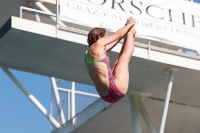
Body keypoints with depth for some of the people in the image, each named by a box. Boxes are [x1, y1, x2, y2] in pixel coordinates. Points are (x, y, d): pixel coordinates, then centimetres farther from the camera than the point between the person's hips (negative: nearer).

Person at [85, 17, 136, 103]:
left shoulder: (87, 53, 16)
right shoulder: (98, 44, -8)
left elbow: (107, 48, 30)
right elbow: (118, 34, 3)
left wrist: (125, 32, 37)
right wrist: (129, 24, 22)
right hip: (115, 90, -8)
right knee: (125, 56, 12)